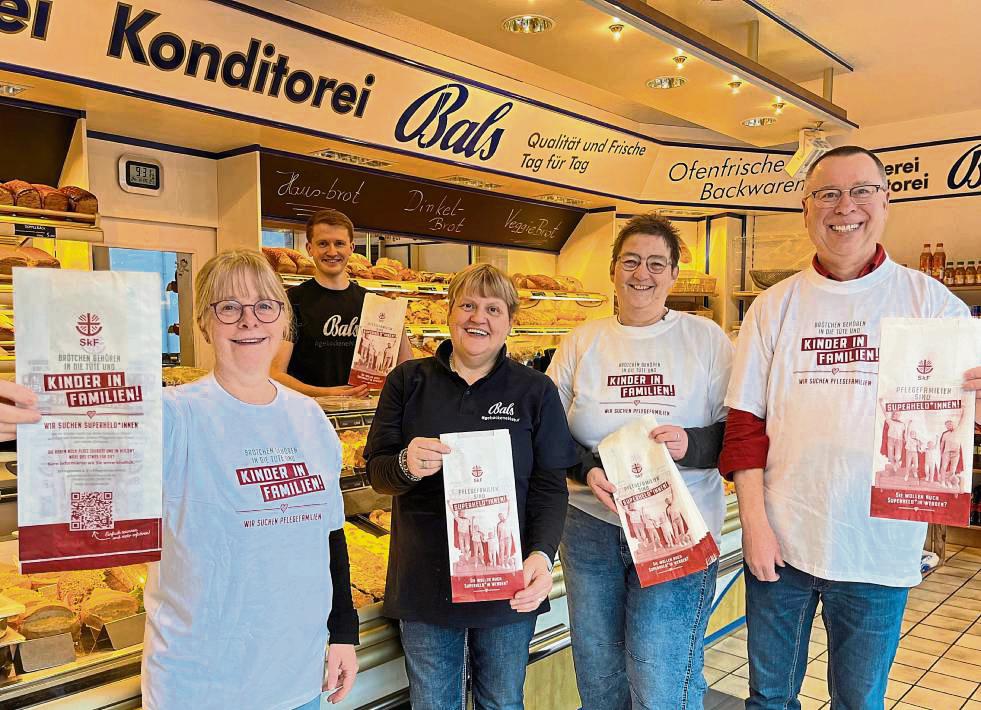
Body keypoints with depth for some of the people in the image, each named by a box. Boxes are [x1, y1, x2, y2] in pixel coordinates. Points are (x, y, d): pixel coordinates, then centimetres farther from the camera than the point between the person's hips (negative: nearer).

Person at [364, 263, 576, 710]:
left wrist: (542, 555, -20)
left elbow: (550, 487, -3)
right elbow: (376, 472, 1)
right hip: (425, 583, 1)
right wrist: (406, 466, -22)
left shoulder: (536, 391, -1)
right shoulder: (408, 382, 0)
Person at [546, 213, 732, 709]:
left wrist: (692, 445, -19)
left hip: (679, 531, -2)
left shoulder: (706, 339, 2)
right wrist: (587, 469, -12)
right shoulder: (581, 342, 6)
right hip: (590, 525, 3)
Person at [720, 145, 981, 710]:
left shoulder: (931, 301, 0)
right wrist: (754, 523, -7)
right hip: (780, 540, 1)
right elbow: (746, 421, 0)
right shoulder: (774, 307, 2)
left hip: (880, 550, 0)